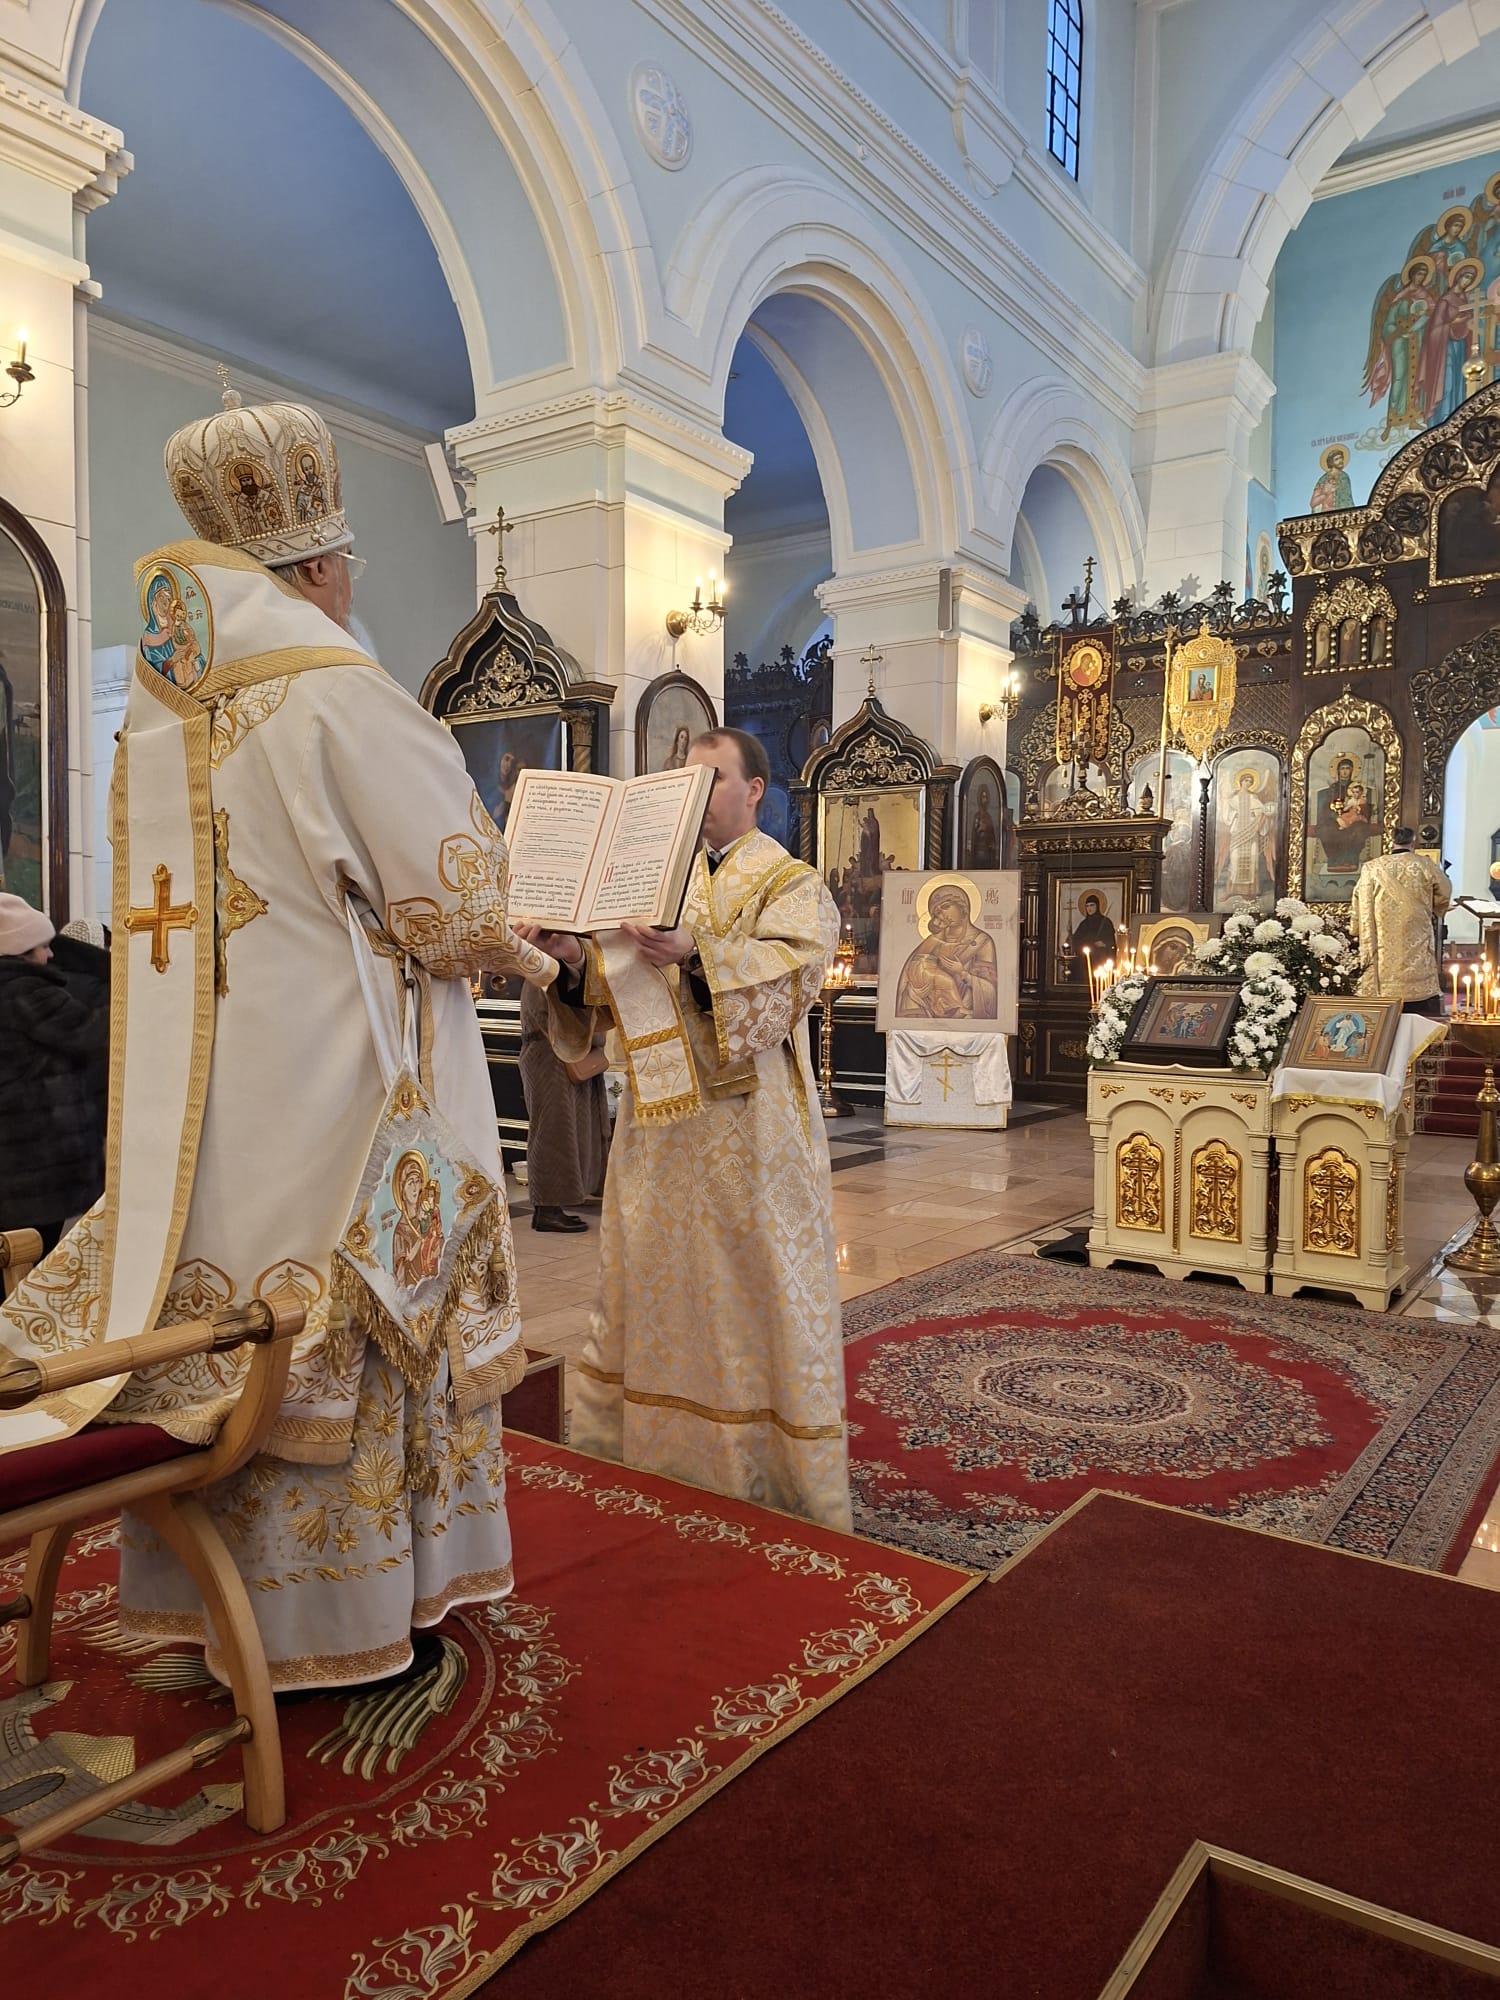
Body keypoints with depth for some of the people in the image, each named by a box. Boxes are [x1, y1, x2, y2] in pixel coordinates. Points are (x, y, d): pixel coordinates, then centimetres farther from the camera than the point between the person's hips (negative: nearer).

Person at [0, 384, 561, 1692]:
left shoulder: (160, 711, 9)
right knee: (337, 1330, 5)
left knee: (232, 1320, 15)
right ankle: (345, 1607, 20)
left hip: (194, 1083, 7)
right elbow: (451, 899, -12)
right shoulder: (340, 692, -13)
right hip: (334, 1076, -7)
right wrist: (521, 955, 8)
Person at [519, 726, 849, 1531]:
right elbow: (617, 986, 8)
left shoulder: (791, 885, 0)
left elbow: (788, 973, -19)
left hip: (748, 1127, -5)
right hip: (659, 1123, 5)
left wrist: (693, 957, -35)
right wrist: (574, 959, -13)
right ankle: (634, 1448, 26)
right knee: (646, 1284, 11)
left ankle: (776, 1480, 14)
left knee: (756, 1296, 1)